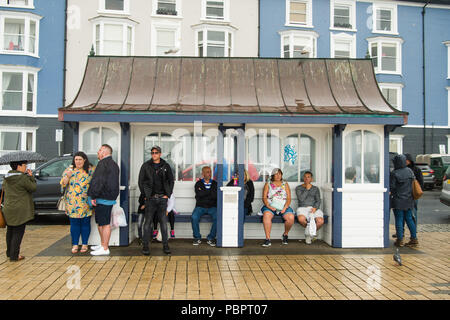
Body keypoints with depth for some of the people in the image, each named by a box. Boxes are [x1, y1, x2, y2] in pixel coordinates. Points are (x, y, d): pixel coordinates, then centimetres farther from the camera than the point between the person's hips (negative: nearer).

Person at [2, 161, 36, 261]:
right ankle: (14, 256, 3)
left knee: (10, 231, 20)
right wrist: (31, 177, 0)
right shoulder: (23, 178, -17)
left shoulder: (6, 178, 7)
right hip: (20, 210, -7)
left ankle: (9, 252, 32)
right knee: (18, 232, 1)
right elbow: (33, 188, -9)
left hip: (7, 209, 7)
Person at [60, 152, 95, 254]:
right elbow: (63, 184, 5)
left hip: (86, 203, -1)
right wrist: (67, 176, -13)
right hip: (72, 203, 1)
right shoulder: (69, 170, 9)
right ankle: (75, 245, 14)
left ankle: (84, 244, 14)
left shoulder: (90, 170, 4)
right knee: (74, 224, 4)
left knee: (85, 223, 4)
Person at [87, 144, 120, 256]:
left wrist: (93, 196, -18)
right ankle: (103, 244, 27)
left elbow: (98, 181, -20)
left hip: (103, 198, -10)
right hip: (110, 197, 10)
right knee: (101, 222, 18)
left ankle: (105, 249, -1)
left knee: (105, 223, -6)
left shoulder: (103, 163, -14)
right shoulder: (113, 164, 19)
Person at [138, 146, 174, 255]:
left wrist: (168, 194, 4)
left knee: (164, 222, 4)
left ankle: (165, 245, 11)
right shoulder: (146, 166, 5)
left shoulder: (166, 166, 8)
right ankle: (145, 245, 7)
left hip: (162, 198, 1)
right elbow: (141, 181, 6)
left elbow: (171, 181, 12)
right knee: (148, 222, 0)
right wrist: (145, 195, 0)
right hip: (150, 198, -1)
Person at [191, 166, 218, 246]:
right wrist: (211, 191, -7)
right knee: (194, 217, -30)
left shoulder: (215, 184, 12)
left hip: (212, 207, 1)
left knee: (218, 218, -29)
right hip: (200, 207, 0)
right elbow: (199, 194, -10)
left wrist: (204, 193, -7)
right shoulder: (198, 184, 9)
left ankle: (210, 238, -13)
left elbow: (215, 196, -4)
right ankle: (197, 238, -10)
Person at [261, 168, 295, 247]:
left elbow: (288, 198, 9)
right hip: (271, 206, -1)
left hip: (283, 207, 1)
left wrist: (285, 208, -9)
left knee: (291, 217, -29)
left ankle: (285, 235, -2)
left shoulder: (285, 184, 18)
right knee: (266, 215, -36)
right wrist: (269, 206, -12)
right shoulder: (268, 184, 15)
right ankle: (268, 239, -33)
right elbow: (264, 198, 6)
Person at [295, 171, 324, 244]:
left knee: (320, 221, -29)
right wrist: (307, 189, -5)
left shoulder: (315, 189, 18)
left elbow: (318, 201, 8)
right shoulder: (298, 188, 11)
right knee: (301, 219, -37)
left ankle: (309, 234, 2)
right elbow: (301, 199, -6)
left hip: (313, 208, 2)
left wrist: (315, 207, -13)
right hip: (302, 208, -2)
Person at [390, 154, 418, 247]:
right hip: (409, 200, 5)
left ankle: (400, 240, 5)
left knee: (399, 220, 2)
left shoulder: (394, 174, -16)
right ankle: (414, 239, 15)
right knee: (409, 219, 14)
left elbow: (392, 187, -14)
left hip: (398, 201, -5)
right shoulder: (410, 171, 1)